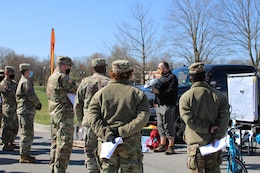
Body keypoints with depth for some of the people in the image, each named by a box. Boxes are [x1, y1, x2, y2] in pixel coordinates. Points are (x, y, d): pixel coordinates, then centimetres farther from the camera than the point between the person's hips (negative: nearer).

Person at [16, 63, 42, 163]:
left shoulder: (22, 81, 20)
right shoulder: (26, 82, -12)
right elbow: (31, 96, -20)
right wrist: (38, 104, -2)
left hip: (27, 111, 11)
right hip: (26, 111, -11)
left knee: (29, 133, 15)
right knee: (27, 133, -9)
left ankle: (25, 154, 21)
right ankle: (24, 156, -7)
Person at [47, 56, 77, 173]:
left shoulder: (51, 77, 14)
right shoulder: (62, 78, -16)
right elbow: (75, 91, -15)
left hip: (54, 114, 10)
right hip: (64, 115, -10)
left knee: (55, 142, 17)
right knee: (64, 144, -5)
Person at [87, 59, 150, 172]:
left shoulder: (101, 93, 4)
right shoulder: (138, 94, 0)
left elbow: (92, 117, -6)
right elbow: (142, 118, -12)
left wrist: (104, 132, -13)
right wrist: (122, 131, -15)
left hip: (106, 143, 2)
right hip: (130, 145, -1)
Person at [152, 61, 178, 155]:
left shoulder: (172, 77, -9)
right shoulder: (162, 77, 21)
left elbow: (171, 91, -19)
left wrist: (159, 92, -22)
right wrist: (154, 89, 9)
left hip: (168, 106, -10)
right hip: (160, 105, 10)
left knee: (168, 126, -7)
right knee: (161, 126, 12)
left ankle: (171, 146, -2)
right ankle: (162, 145, 20)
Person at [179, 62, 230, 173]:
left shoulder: (185, 97, -9)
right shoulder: (218, 95, 0)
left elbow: (189, 120, -15)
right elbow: (224, 117, -6)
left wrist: (208, 128, -9)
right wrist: (217, 135, -10)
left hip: (195, 142, -3)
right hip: (213, 142, 3)